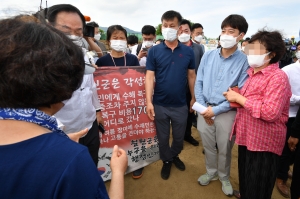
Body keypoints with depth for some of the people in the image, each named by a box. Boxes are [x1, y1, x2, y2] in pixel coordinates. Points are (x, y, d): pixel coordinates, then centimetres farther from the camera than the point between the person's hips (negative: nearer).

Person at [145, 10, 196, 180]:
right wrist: (149, 102, -15)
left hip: (180, 104, 1)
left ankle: (175, 156, 48)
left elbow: (191, 76, 5)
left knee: (179, 136, 19)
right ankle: (166, 161, 41)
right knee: (163, 137, 17)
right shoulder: (154, 51, -7)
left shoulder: (188, 51, -2)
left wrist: (194, 98, 7)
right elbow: (149, 77, -9)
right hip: (160, 104, -1)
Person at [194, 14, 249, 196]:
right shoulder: (208, 56, 0)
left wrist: (216, 110, -16)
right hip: (205, 110, 3)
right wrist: (202, 106, -7)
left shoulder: (245, 61, -11)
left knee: (225, 149, 16)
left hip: (227, 112, -3)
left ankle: (224, 177, 43)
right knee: (208, 146, 19)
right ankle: (211, 172, 45)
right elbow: (199, 82, 3)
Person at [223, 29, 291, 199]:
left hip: (264, 142, -8)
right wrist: (234, 95, 3)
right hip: (247, 137, 8)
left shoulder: (278, 77, -19)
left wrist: (238, 98, -23)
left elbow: (270, 113, -31)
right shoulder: (252, 72, 9)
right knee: (245, 183, 25)